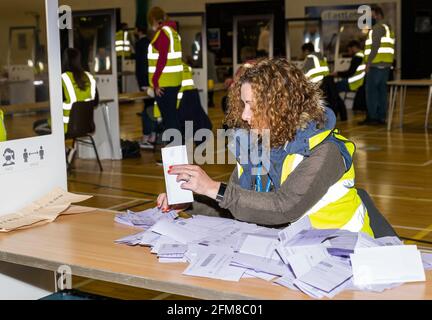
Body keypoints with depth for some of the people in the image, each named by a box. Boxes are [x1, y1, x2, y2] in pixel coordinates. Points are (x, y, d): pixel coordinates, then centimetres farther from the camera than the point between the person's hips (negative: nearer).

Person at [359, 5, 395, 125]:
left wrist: (368, 62, -16)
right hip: (385, 65, 9)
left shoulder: (377, 28, -8)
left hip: (376, 65, -9)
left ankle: (372, 117, -6)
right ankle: (381, 117, 8)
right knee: (382, 91, 8)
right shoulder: (387, 28, 22)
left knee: (371, 91, -6)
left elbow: (375, 46, -17)